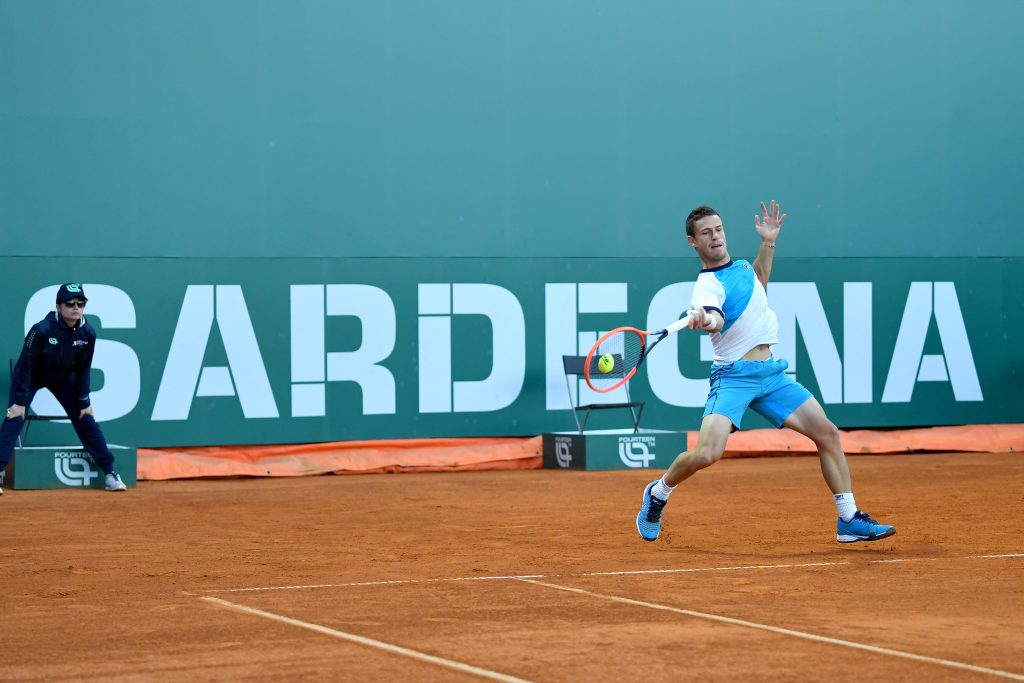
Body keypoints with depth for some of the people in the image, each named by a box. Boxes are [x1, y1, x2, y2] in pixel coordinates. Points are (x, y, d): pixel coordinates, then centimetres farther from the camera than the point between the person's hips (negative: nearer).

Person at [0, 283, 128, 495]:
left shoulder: (87, 333, -19)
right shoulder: (42, 330, -32)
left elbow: (83, 370, -6)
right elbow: (26, 365, -25)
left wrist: (84, 401, -5)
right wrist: (20, 401, -25)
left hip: (63, 378, 4)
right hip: (31, 376, -4)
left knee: (85, 419, 0)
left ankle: (109, 472, 7)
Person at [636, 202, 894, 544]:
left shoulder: (741, 267, 12)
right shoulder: (708, 285, -13)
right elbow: (716, 319, -34)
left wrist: (768, 243, 23)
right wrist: (703, 320, -58)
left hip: (771, 373, 8)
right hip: (734, 375, -7)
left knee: (828, 434, 2)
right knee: (707, 453, -23)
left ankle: (850, 520, 9)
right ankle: (658, 493, 7)